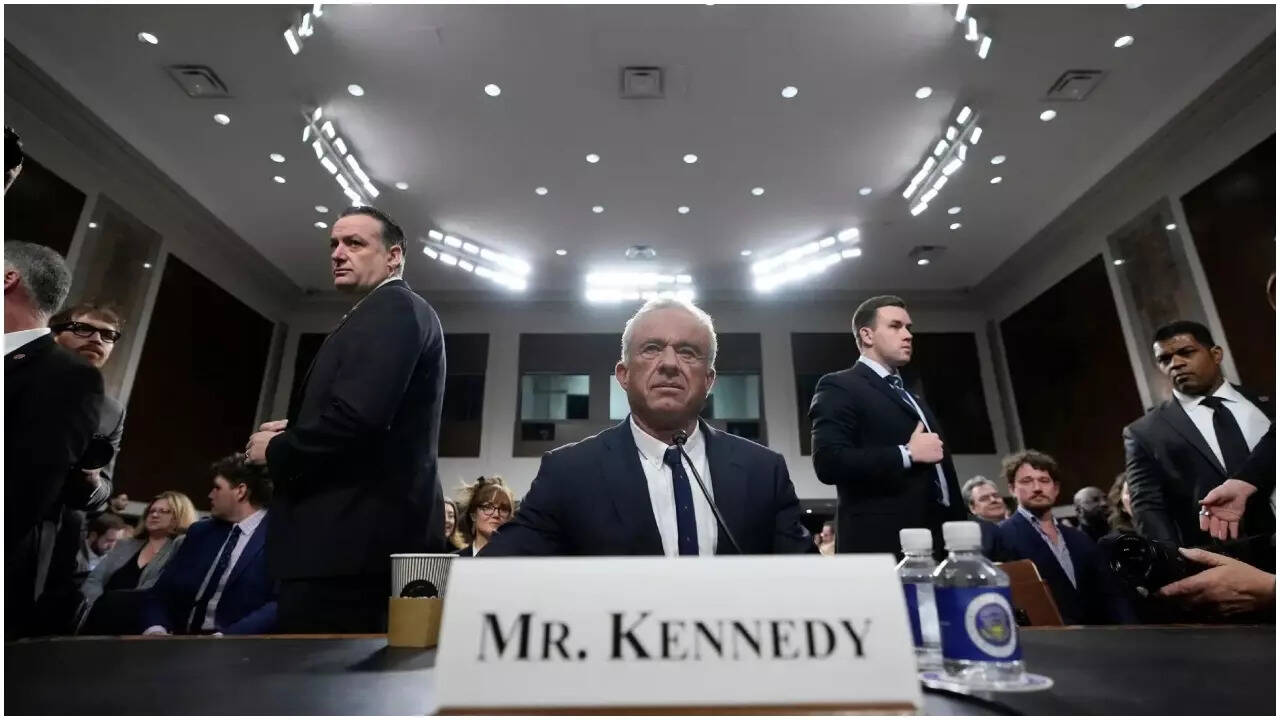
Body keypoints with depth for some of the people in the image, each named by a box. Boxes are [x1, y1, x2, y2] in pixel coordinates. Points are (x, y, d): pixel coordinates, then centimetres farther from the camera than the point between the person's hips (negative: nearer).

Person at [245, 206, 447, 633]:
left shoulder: (392, 309, -10)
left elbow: (357, 418, -24)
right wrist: (295, 431, 7)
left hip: (352, 536, -10)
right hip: (372, 534, 10)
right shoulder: (396, 313, 21)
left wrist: (277, 449, -7)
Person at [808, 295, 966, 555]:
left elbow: (939, 473, 23)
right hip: (882, 545, -8)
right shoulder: (839, 387, -3)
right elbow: (828, 462, -18)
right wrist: (907, 453, -15)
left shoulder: (914, 399, 24)